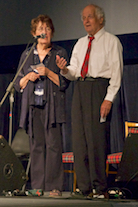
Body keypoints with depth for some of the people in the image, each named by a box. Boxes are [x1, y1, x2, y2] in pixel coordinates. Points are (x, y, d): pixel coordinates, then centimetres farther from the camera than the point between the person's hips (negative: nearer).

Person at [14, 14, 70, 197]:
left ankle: (54, 187, -7)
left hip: (52, 106, -3)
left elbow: (65, 83, 1)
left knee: (53, 144, -9)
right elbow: (18, 85, 17)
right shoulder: (26, 55, 17)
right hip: (33, 105, 3)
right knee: (36, 146, 1)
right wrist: (28, 77, -3)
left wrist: (48, 72, -12)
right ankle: (38, 187, 5)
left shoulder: (60, 53, 8)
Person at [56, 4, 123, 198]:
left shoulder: (112, 41, 3)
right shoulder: (80, 43, 21)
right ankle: (85, 188, 5)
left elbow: (116, 72, -4)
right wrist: (65, 69, -5)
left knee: (98, 138, -9)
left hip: (99, 88, -6)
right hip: (80, 88, 6)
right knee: (79, 139, 1)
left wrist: (108, 99, -14)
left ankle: (100, 188, -3)